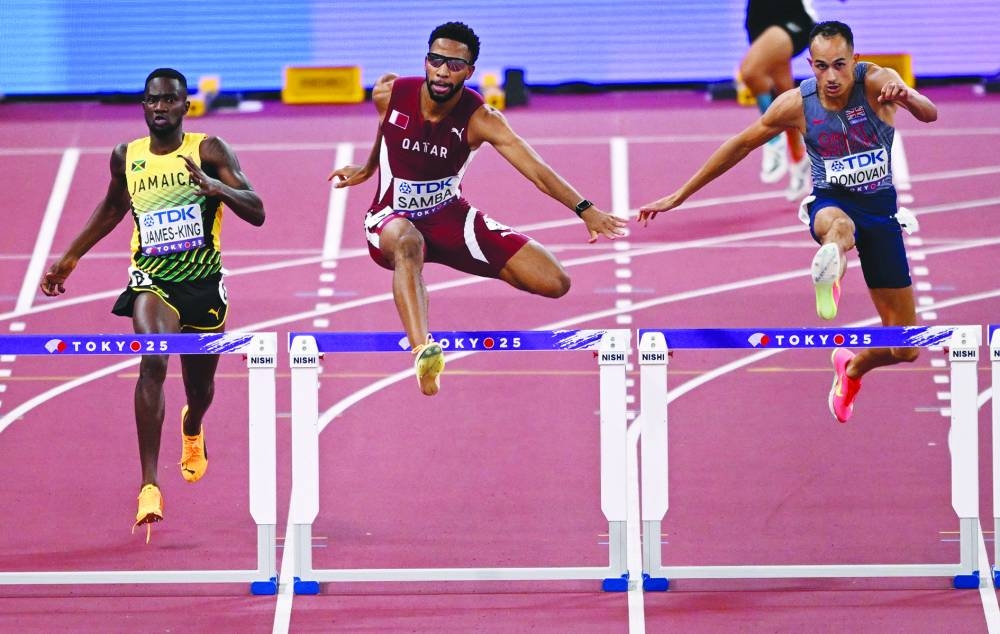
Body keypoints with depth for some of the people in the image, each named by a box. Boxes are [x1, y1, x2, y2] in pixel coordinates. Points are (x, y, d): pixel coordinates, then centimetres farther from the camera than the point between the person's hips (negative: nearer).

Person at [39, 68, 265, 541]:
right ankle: (149, 485, -32)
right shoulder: (126, 157, 3)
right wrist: (70, 258, 26)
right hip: (151, 278, 0)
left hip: (204, 283, 0)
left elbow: (256, 213, -11)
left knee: (200, 385, 17)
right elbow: (112, 208, 24)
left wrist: (217, 187, -30)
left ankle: (192, 430, 59)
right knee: (152, 361, -28)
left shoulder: (208, 151, -6)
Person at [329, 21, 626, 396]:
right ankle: (422, 352, -63)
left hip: (450, 217, 2)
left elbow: (537, 171, -31)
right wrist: (369, 168, 31)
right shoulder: (390, 94, -14)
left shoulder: (480, 119, -19)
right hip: (394, 219, -2)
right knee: (407, 242, -43)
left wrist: (585, 210, -47)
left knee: (554, 283, -10)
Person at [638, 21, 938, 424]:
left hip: (880, 209, 1)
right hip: (830, 203, -1)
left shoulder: (876, 83, -18)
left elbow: (929, 114, -36)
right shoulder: (796, 104, -12)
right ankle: (828, 280, -75)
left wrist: (907, 97, -61)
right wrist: (678, 197, 3)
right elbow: (741, 145, 1)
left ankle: (852, 368, 35)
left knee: (904, 349, 4)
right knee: (839, 225, -44)